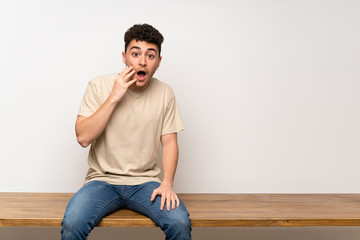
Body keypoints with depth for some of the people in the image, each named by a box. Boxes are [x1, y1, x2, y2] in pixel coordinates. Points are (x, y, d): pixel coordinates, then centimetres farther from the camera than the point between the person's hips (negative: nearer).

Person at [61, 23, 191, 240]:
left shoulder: (165, 93, 3)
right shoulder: (99, 86, -3)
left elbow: (169, 142, 4)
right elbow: (83, 137, -10)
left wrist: (167, 183, -12)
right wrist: (113, 98, -17)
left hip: (145, 182, 1)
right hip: (103, 180, -1)